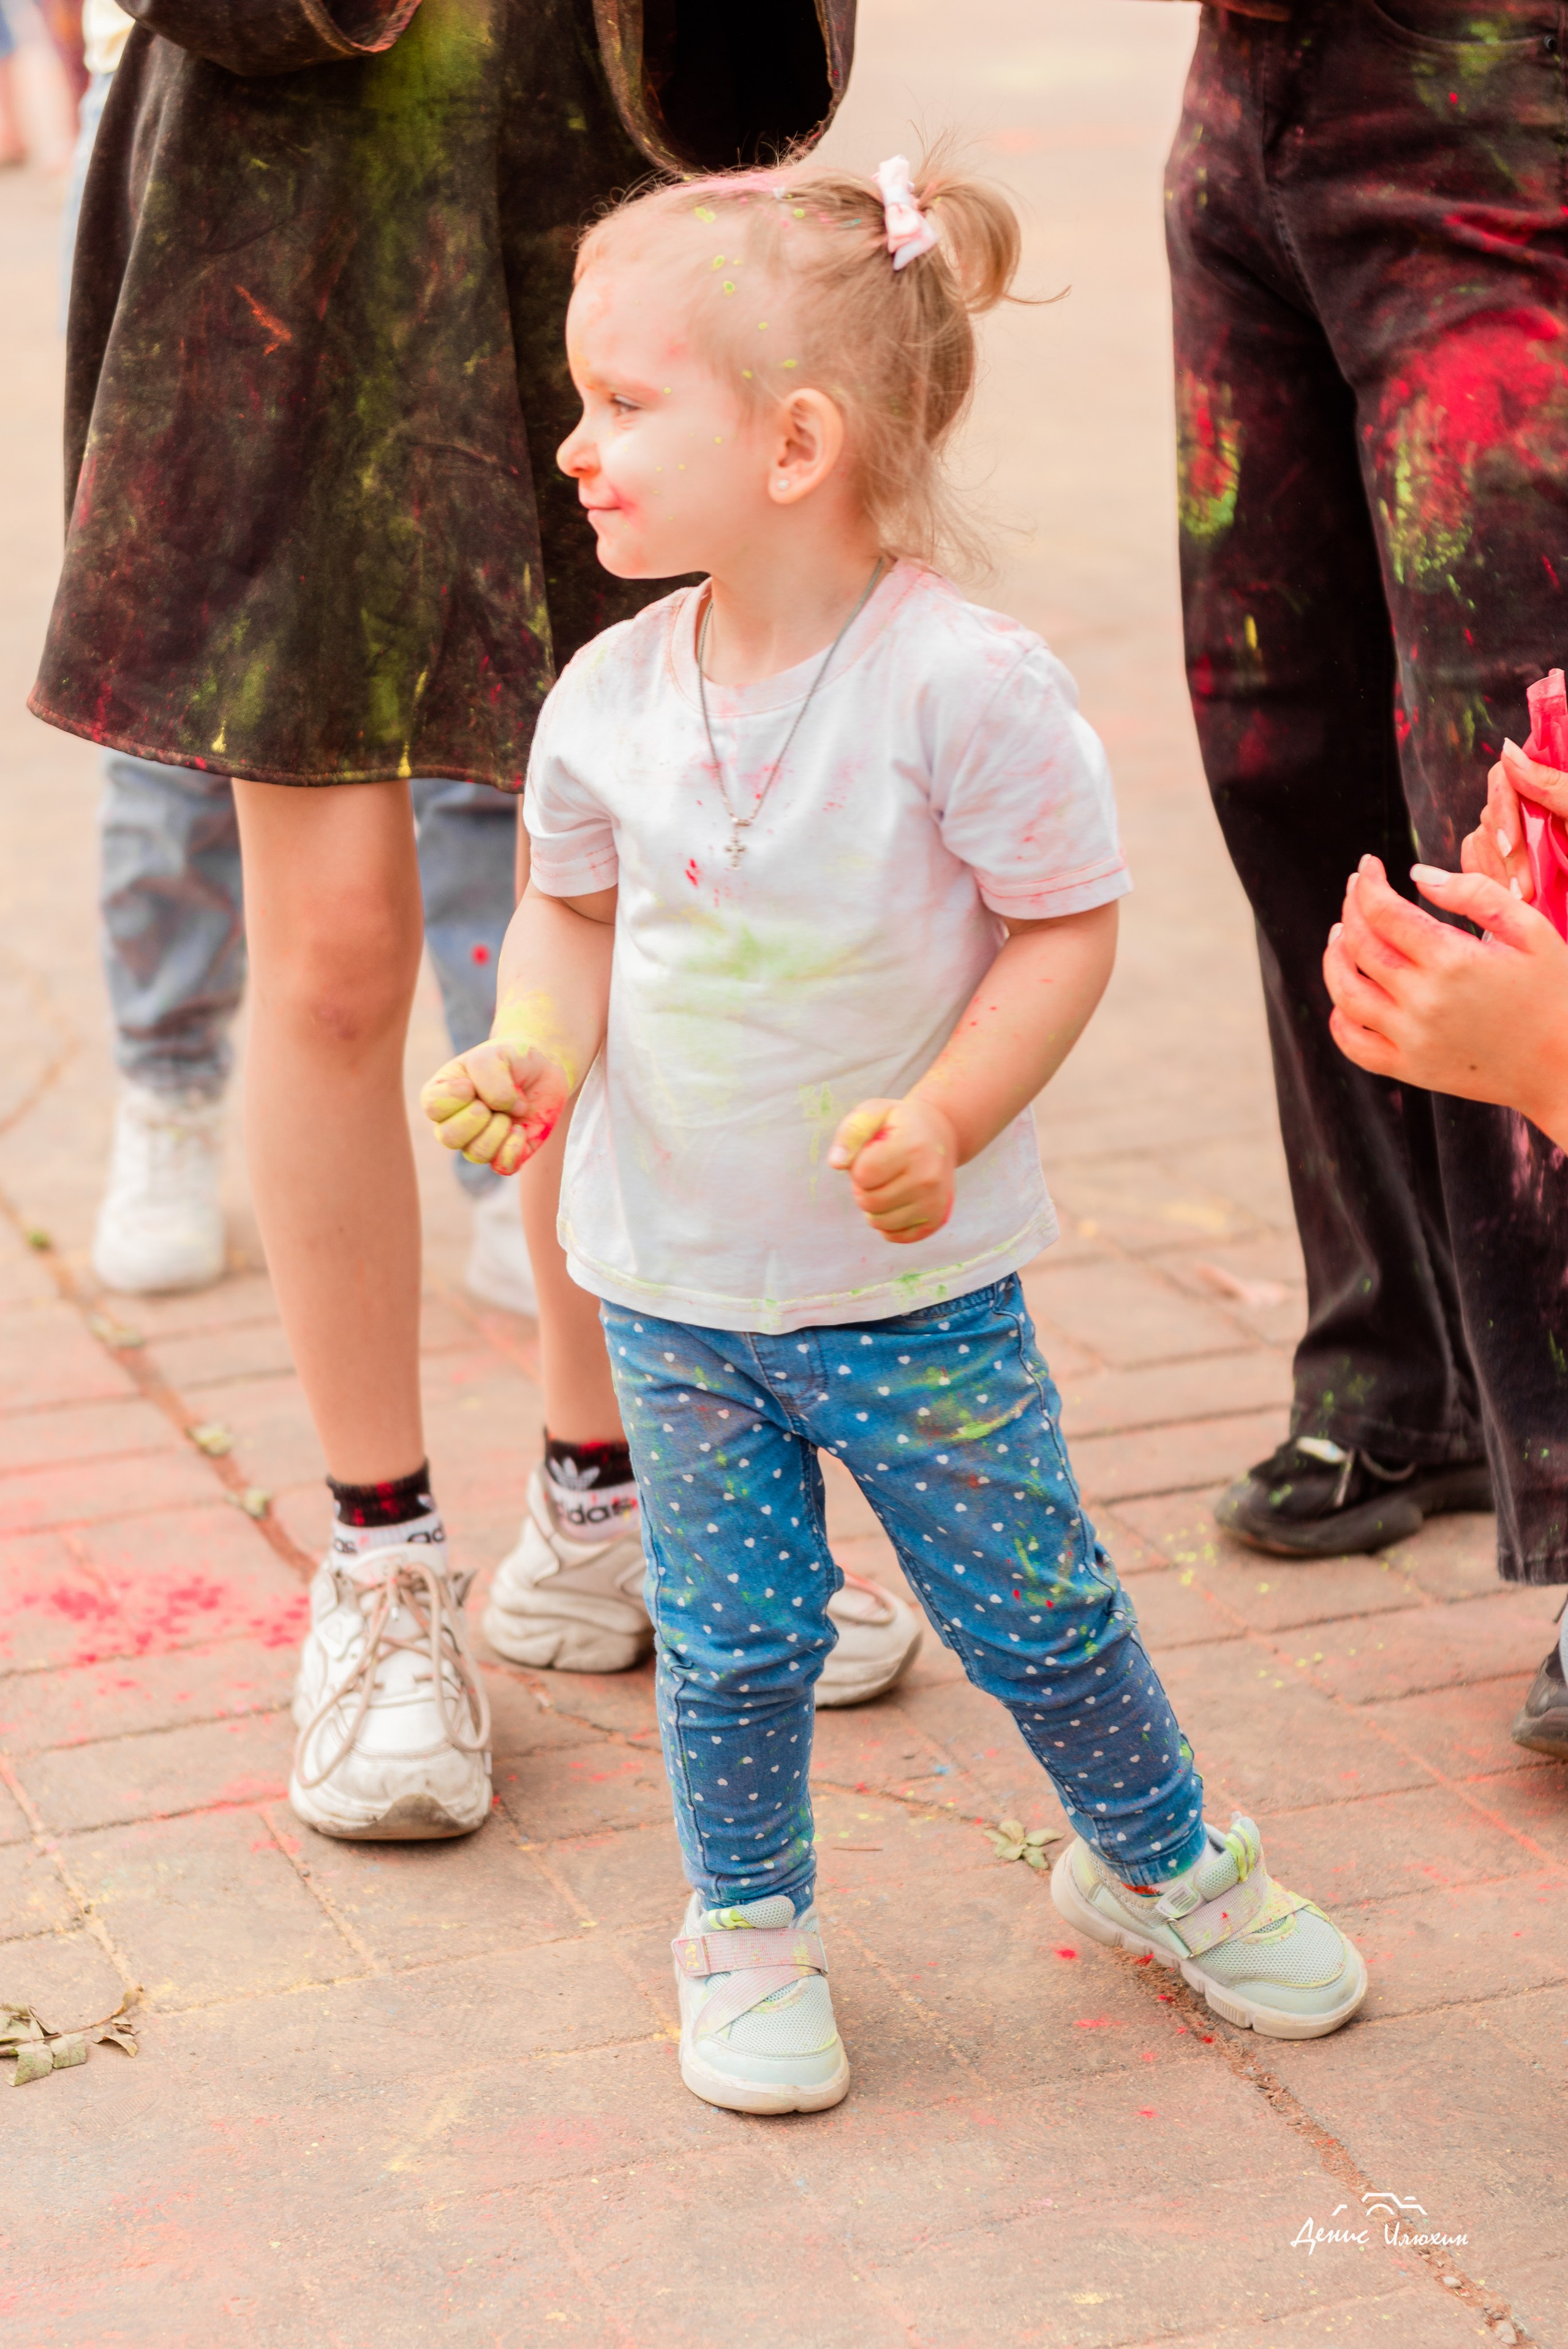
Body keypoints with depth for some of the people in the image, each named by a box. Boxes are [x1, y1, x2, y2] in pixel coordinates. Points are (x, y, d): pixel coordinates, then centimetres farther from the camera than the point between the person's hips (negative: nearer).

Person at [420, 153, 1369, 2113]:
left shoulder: (967, 682, -21)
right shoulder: (608, 696, -6)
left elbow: (1067, 922, -14)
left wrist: (944, 1120, -24)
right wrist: (535, 1053, -9)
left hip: (915, 1285, -3)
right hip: (670, 1277, 3)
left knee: (1035, 1611, 11)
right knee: (730, 1636, 13)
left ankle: (1159, 1863, 37)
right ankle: (746, 1927, 36)